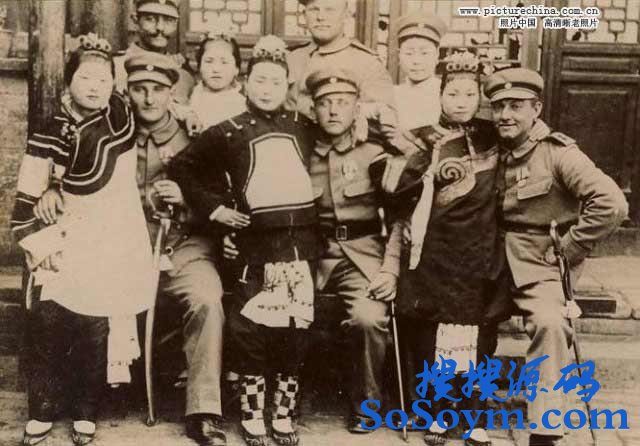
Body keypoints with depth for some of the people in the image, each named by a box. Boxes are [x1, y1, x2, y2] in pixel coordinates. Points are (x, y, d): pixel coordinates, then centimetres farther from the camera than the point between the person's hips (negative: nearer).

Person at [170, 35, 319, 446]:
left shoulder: (305, 127, 11)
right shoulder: (229, 132, 4)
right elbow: (184, 167, 9)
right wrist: (213, 208, 2)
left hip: (303, 240, 3)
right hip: (257, 242, -2)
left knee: (296, 329, 7)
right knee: (251, 328, 1)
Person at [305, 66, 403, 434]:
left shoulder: (374, 154, 7)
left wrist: (390, 269, -10)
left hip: (362, 253, -2)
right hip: (312, 252, 2)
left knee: (369, 318, -29)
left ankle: (367, 403, -1)